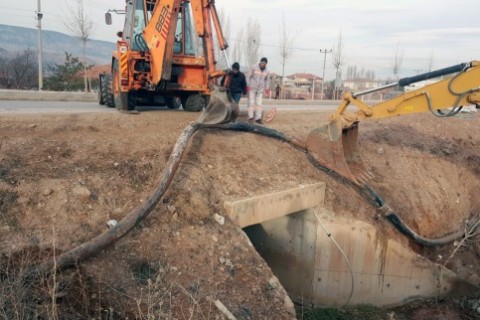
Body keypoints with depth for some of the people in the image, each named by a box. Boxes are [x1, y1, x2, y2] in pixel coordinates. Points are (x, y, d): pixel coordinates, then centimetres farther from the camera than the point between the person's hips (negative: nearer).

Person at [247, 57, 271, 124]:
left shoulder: (267, 71, 3)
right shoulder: (254, 68, -6)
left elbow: (267, 80, 13)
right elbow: (249, 76, -3)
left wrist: (267, 88, 6)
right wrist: (247, 85, -9)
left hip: (260, 89, 3)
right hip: (252, 88, -2)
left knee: (259, 103, 0)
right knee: (251, 103, -5)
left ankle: (258, 118, 1)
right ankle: (251, 117, -3)